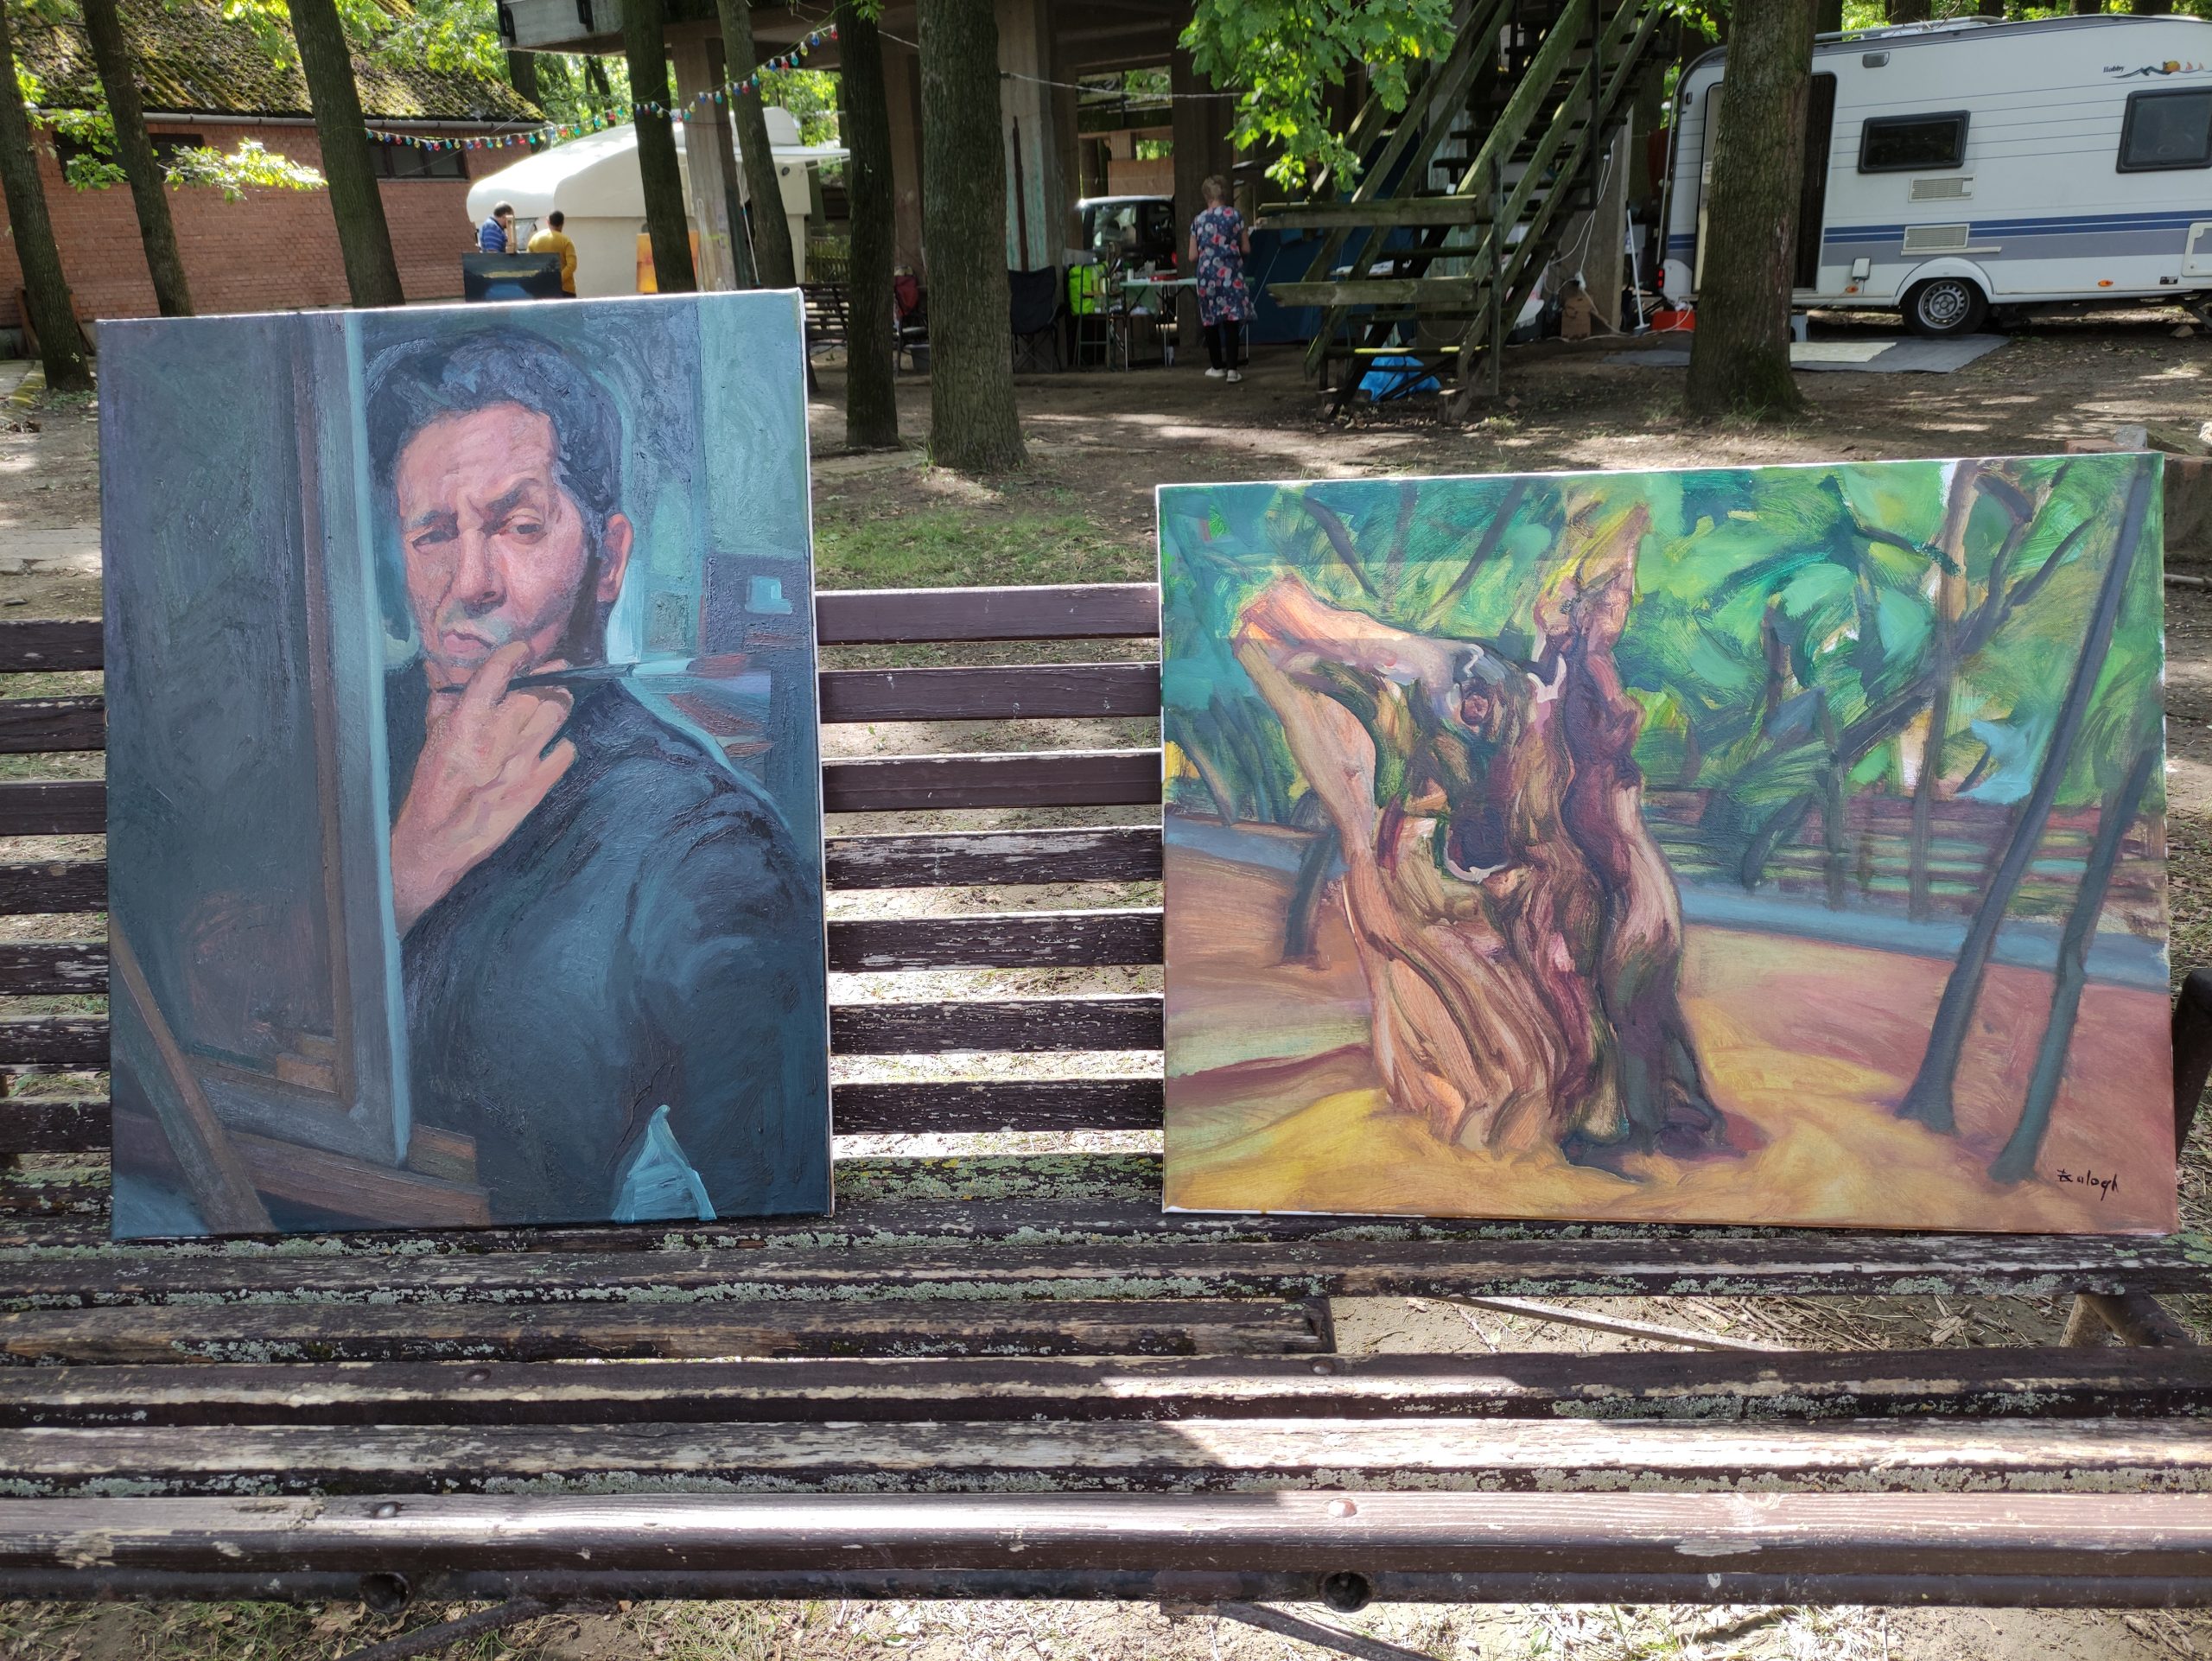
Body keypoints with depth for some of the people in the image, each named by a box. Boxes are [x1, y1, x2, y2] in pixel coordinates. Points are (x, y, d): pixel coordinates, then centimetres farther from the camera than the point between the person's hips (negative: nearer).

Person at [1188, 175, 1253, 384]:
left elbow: (1192, 256, 4)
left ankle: (1218, 367, 20)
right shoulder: (1235, 216, -1)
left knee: (1210, 322, 12)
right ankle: (1232, 369, -9)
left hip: (1207, 275, 1)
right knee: (1231, 321, -2)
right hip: (1230, 274, -1)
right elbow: (1246, 249, 2)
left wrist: (1194, 271, 25)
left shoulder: (1198, 221, 3)